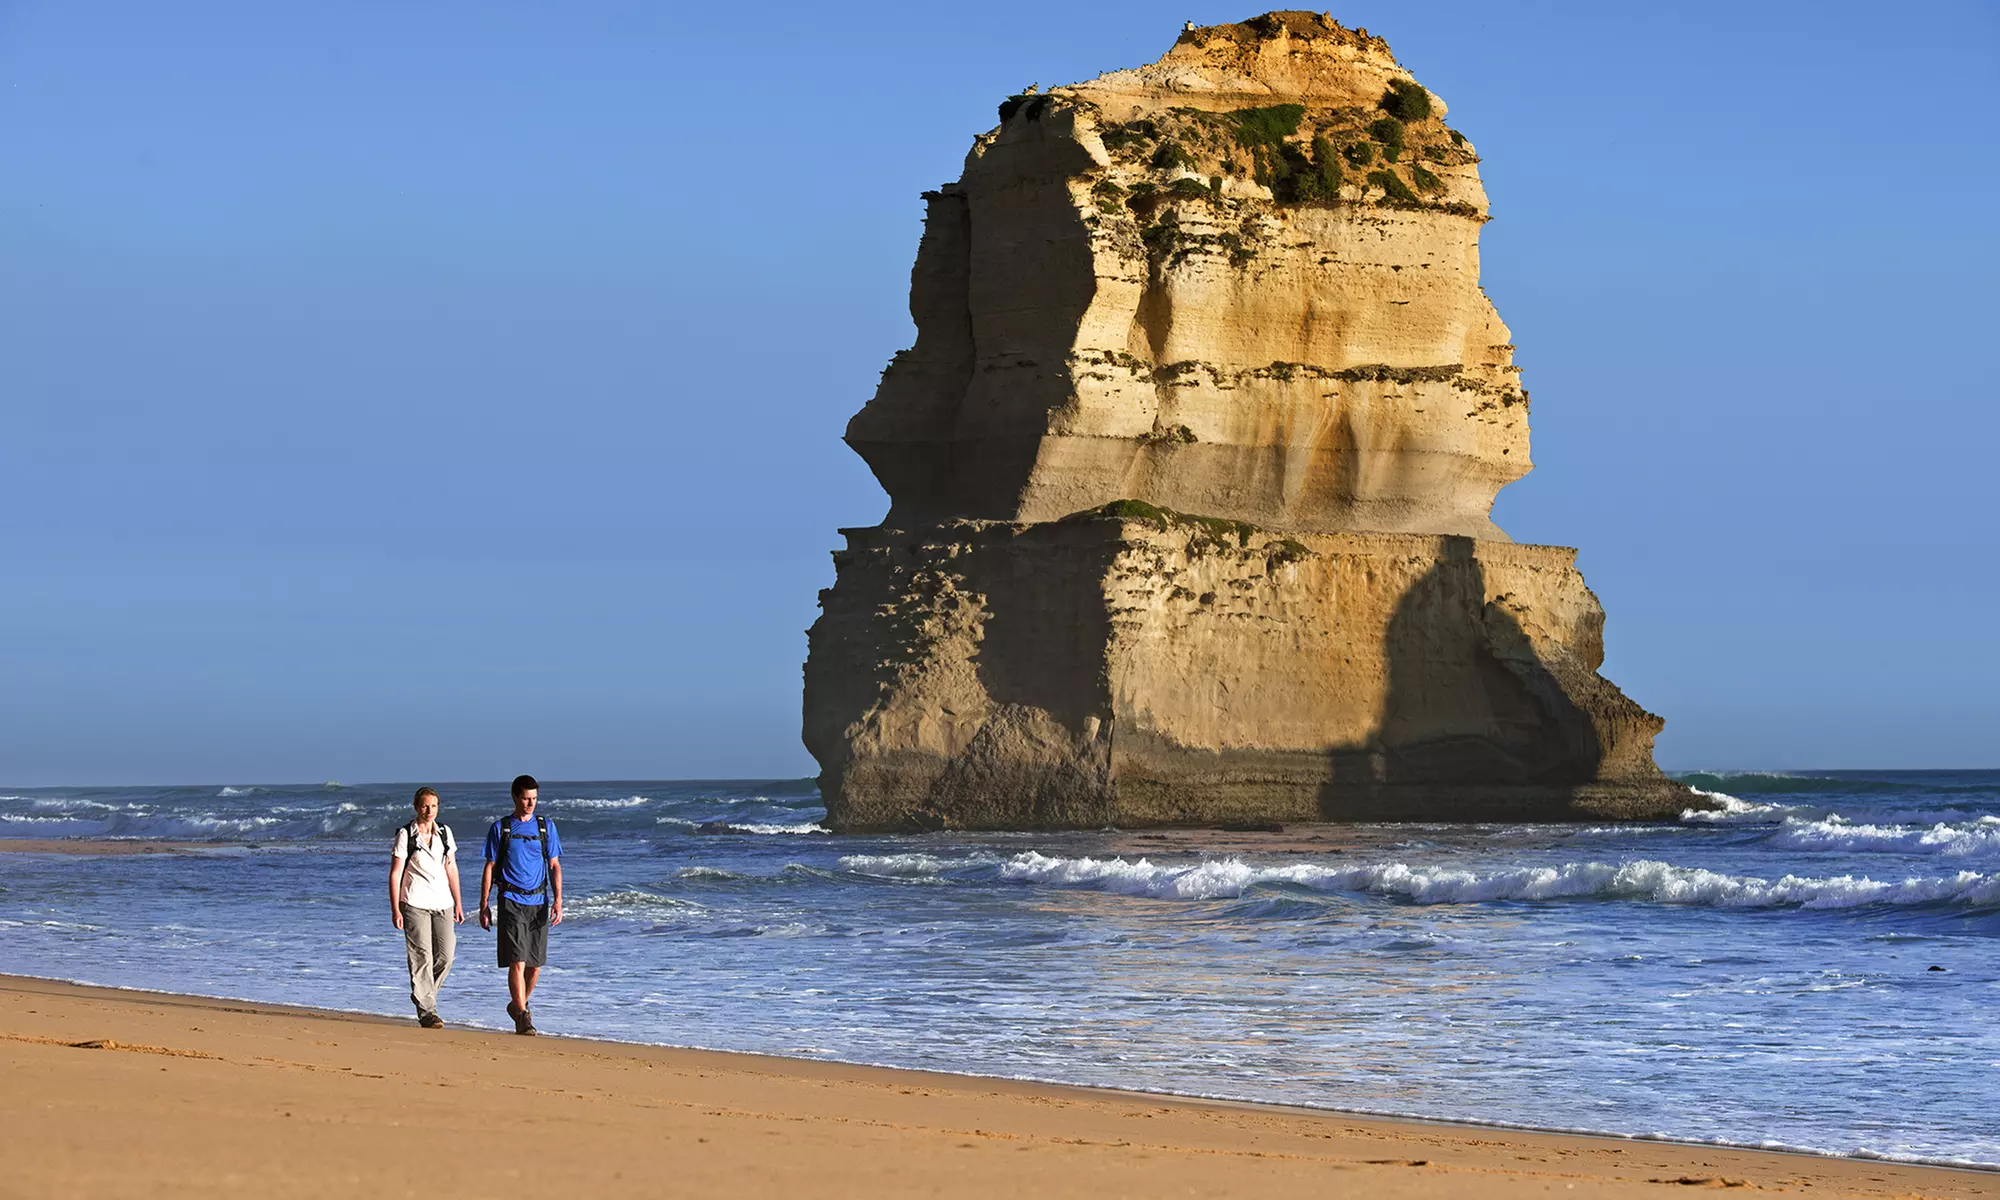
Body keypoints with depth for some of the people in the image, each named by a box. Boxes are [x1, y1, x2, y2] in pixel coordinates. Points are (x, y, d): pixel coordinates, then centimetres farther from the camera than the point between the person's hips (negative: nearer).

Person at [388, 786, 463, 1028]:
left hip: (442, 903, 4)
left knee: (446, 956, -1)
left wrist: (458, 903, 15)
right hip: (415, 904, -4)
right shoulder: (406, 835, -2)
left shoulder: (445, 833, 11)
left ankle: (423, 996, 21)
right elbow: (395, 874, -3)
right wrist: (395, 909, -8)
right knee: (422, 957, -8)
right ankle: (427, 1011, -5)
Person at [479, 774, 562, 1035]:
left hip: (539, 903, 3)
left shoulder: (546, 827, 9)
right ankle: (522, 1016, -16)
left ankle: (518, 1005, 29)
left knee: (535, 964, 7)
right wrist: (484, 905, 2)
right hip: (511, 902, -3)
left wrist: (558, 901, -2)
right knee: (517, 961, -14)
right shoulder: (500, 828, 4)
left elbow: (554, 866, 9)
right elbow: (490, 867, 7)